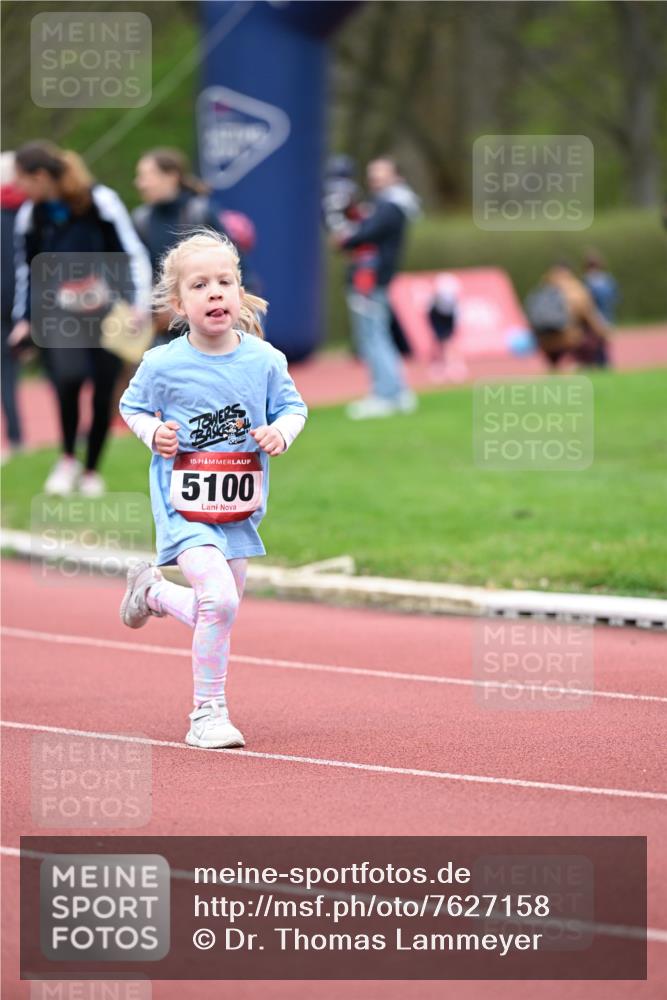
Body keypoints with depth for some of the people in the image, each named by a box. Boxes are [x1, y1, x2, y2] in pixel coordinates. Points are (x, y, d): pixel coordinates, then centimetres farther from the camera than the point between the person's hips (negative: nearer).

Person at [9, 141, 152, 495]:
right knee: (68, 377, -25)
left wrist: (140, 301, -13)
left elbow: (132, 250, -4)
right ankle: (68, 459, -4)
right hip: (58, 313, 1)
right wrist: (23, 318, 14)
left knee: (103, 393, 0)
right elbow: (25, 267, 16)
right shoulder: (30, 214, 3)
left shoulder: (100, 201, -8)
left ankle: (91, 471, 21)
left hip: (106, 310, -1)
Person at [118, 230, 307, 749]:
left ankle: (152, 591, 44)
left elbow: (293, 406, 9)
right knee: (219, 598, -23)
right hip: (183, 506, -4)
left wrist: (281, 432, -13)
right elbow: (133, 407, 7)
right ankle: (208, 713, -6)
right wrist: (154, 433, -13)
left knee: (220, 611, 13)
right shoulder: (162, 365, -11)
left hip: (239, 509, 4)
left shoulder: (264, 360, -5)